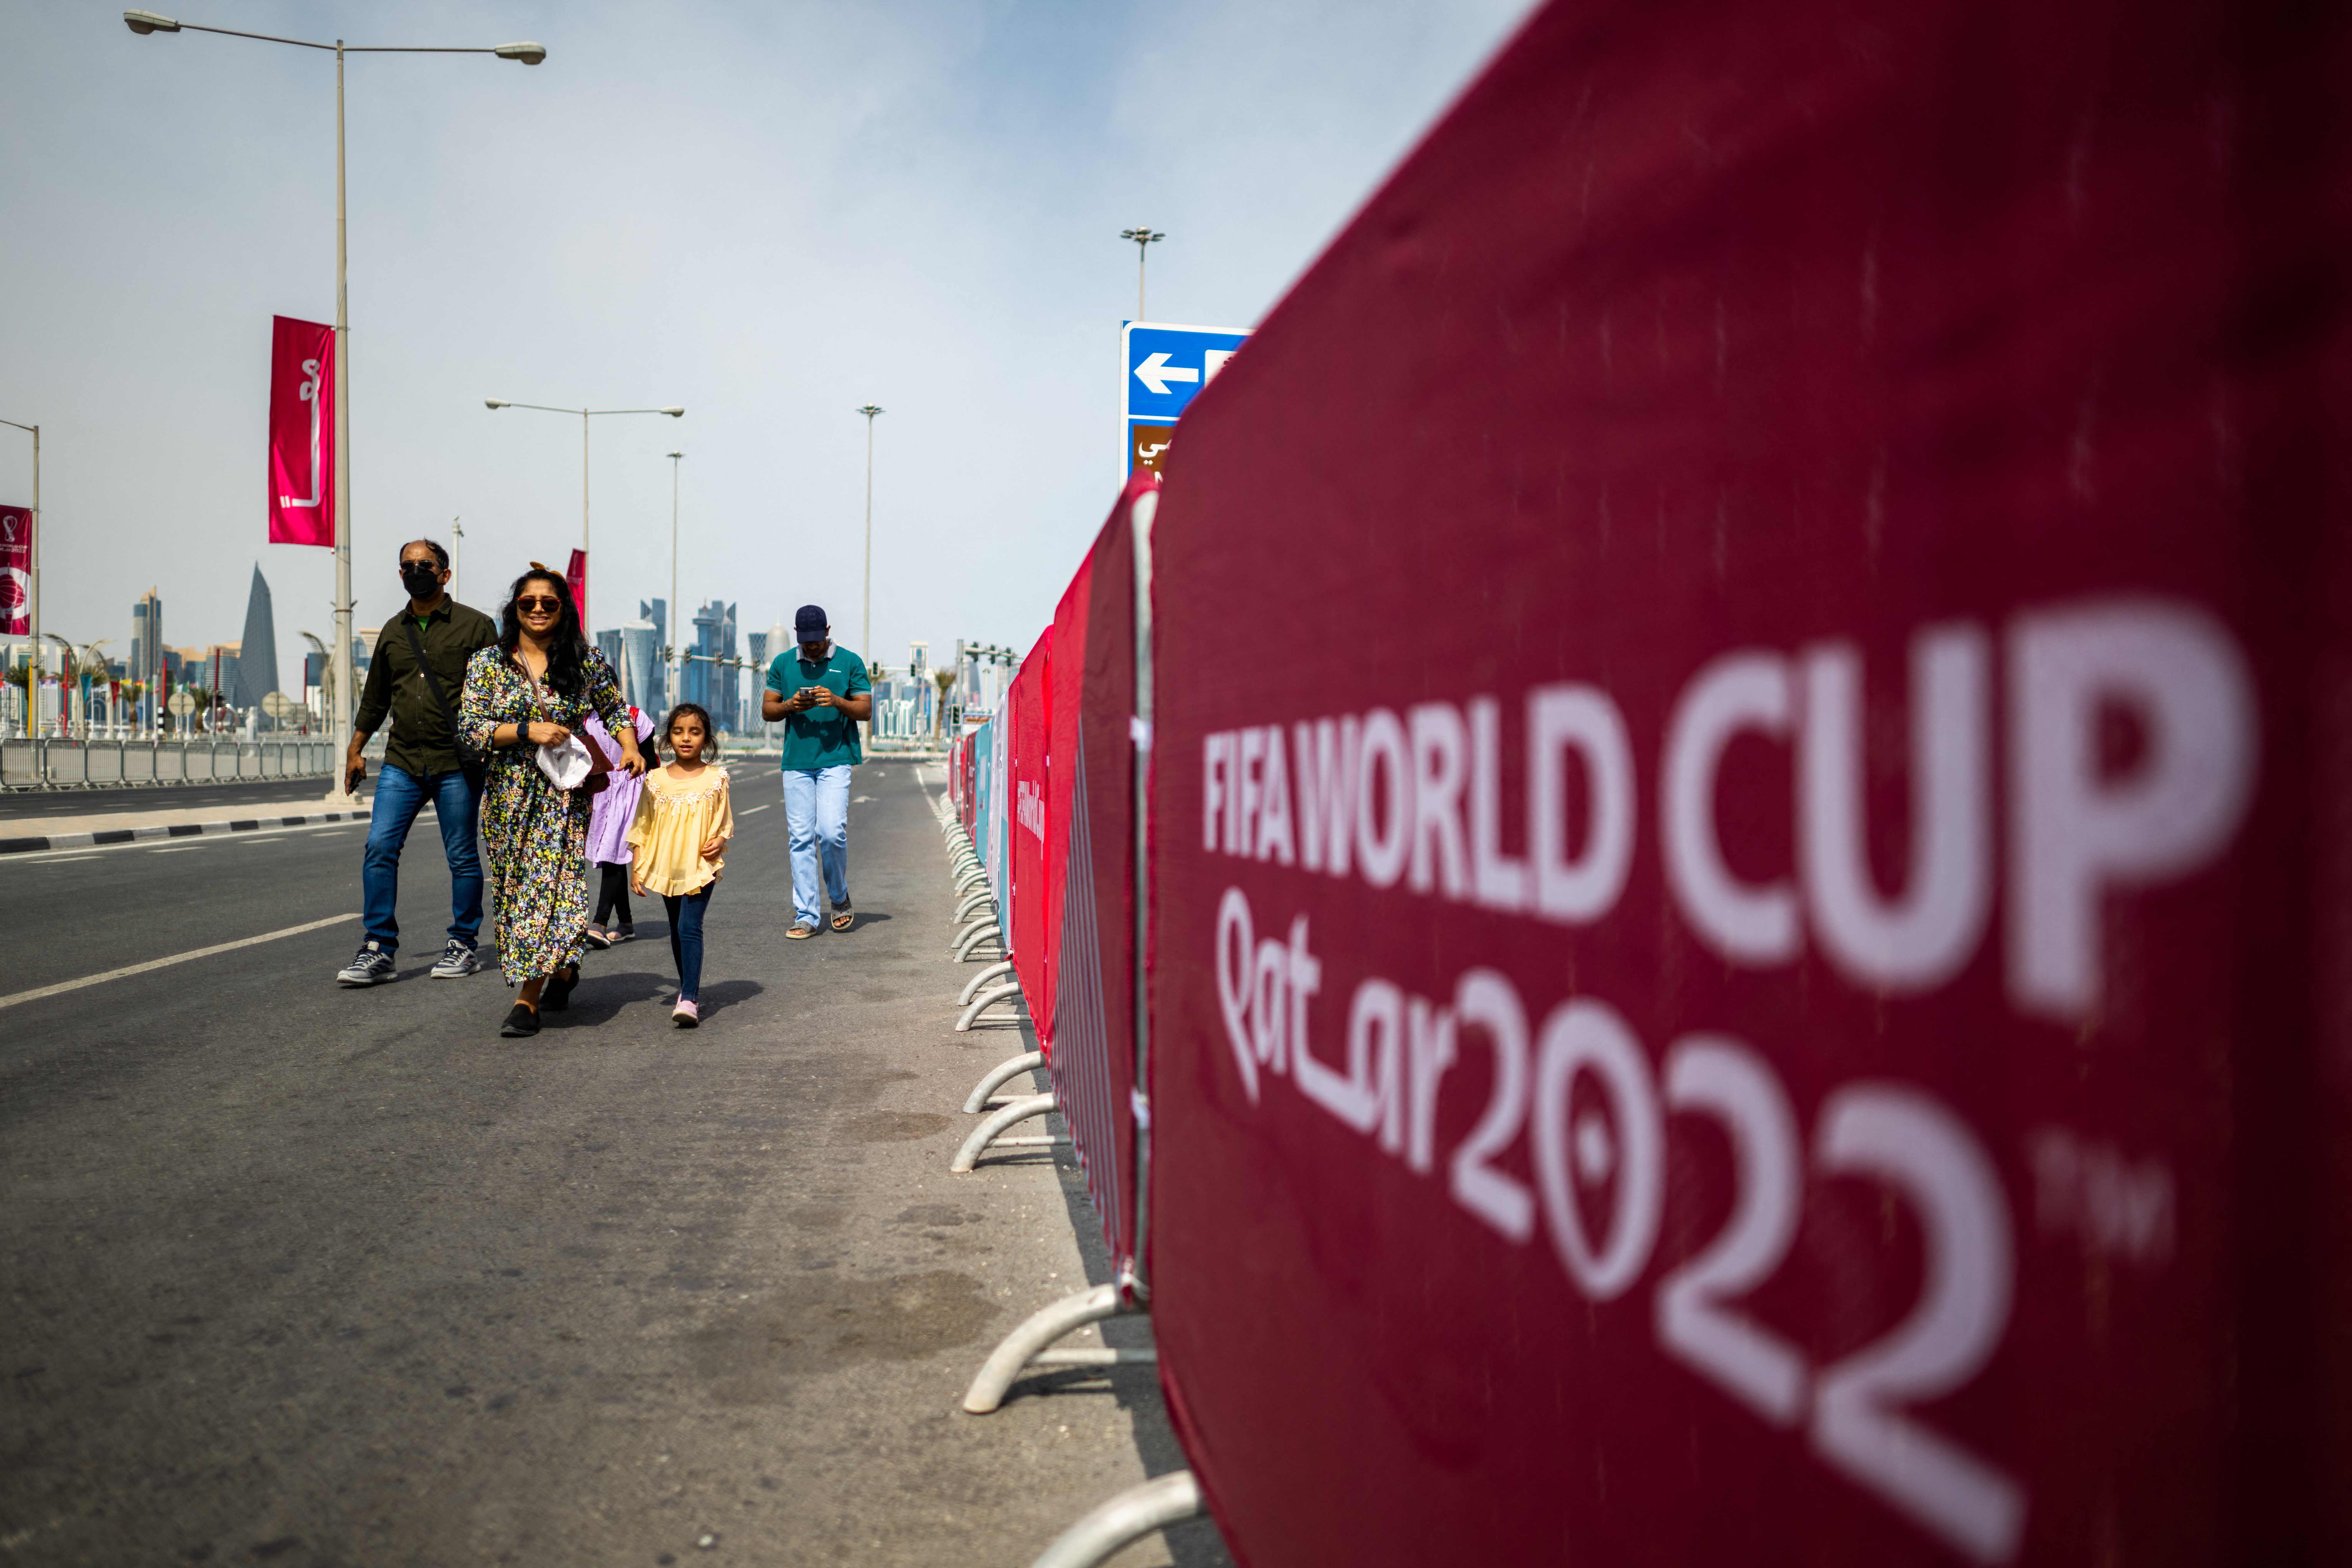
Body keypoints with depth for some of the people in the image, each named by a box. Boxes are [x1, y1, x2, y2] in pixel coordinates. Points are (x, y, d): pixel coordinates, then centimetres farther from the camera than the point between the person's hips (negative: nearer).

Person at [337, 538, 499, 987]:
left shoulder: (475, 626, 1)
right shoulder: (393, 632, 15)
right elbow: (375, 697, 24)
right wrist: (355, 749, 22)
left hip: (456, 764, -4)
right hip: (401, 761, 4)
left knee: (462, 857, 2)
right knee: (379, 848, -6)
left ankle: (463, 946, 14)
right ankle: (379, 950, -2)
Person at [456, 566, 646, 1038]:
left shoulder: (587, 662, 3)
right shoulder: (488, 663, 2)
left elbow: (614, 711, 15)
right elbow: (469, 730, -4)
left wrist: (630, 747, -4)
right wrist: (528, 731, -16)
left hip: (564, 792, -2)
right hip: (509, 795, 2)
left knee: (551, 885, -12)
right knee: (516, 890, 8)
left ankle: (528, 1001, -9)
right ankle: (562, 970, 33)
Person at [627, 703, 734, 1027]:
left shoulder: (716, 778, -2)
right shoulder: (656, 780, 2)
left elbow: (725, 823, 7)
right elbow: (642, 826, 7)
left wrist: (720, 841, -14)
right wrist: (636, 867, 4)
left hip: (701, 866, -4)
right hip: (666, 866, 4)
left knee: (690, 928, -15)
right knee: (677, 930, 15)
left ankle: (689, 1000, -19)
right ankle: (689, 988, 31)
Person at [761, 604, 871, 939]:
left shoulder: (850, 662, 5)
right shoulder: (782, 664, 11)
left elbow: (866, 710, 3)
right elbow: (767, 710, 12)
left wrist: (837, 701, -15)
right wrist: (790, 705, -9)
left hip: (836, 760, -2)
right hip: (796, 762, 2)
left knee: (831, 832, -14)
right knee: (801, 838, 0)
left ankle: (840, 897, 12)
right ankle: (805, 917, 4)